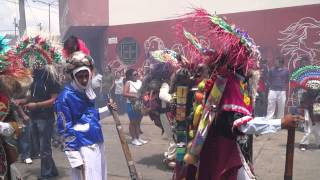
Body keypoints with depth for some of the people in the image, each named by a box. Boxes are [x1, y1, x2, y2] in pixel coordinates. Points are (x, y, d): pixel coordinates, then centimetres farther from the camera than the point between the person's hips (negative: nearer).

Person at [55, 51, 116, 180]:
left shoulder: (87, 91, 7)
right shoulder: (66, 97, -15)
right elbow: (65, 130, -15)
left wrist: (107, 109, 14)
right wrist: (75, 158, -16)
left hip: (98, 143, 8)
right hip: (83, 148, -8)